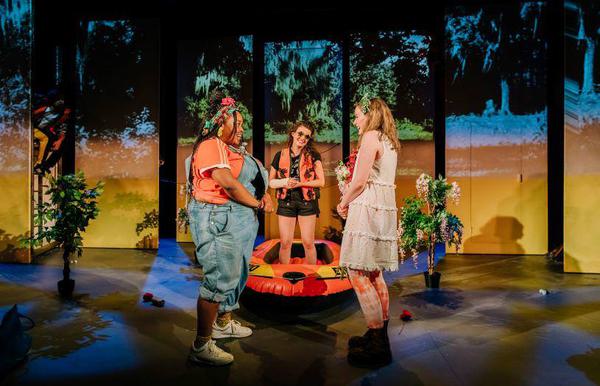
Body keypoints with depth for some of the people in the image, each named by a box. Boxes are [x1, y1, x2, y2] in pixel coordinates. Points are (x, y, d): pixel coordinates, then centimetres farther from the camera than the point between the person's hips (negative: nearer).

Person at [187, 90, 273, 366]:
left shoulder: (234, 150, 19)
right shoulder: (211, 145, -11)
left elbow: (254, 179, 18)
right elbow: (228, 183, -22)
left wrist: (265, 196, -3)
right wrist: (258, 204, -11)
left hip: (239, 222, 10)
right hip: (218, 219, -10)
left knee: (235, 274, 18)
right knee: (219, 278, -9)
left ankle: (223, 323, 37)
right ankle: (201, 345, 0)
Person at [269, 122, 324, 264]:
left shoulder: (313, 155, 1)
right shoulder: (280, 155, 6)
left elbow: (321, 181, -3)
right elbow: (271, 181, 9)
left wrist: (300, 183, -15)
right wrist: (284, 182, -12)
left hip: (307, 202, -1)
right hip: (286, 202, 1)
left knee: (308, 242, 3)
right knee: (285, 243, 4)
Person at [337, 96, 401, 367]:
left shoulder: (371, 136, -8)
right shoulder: (389, 141, 20)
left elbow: (360, 181, -15)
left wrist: (343, 203, 0)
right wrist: (350, 198, 15)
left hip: (367, 208, -10)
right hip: (384, 208, 10)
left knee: (358, 273, -7)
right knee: (373, 273, 15)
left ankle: (377, 345, -3)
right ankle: (381, 335, 23)